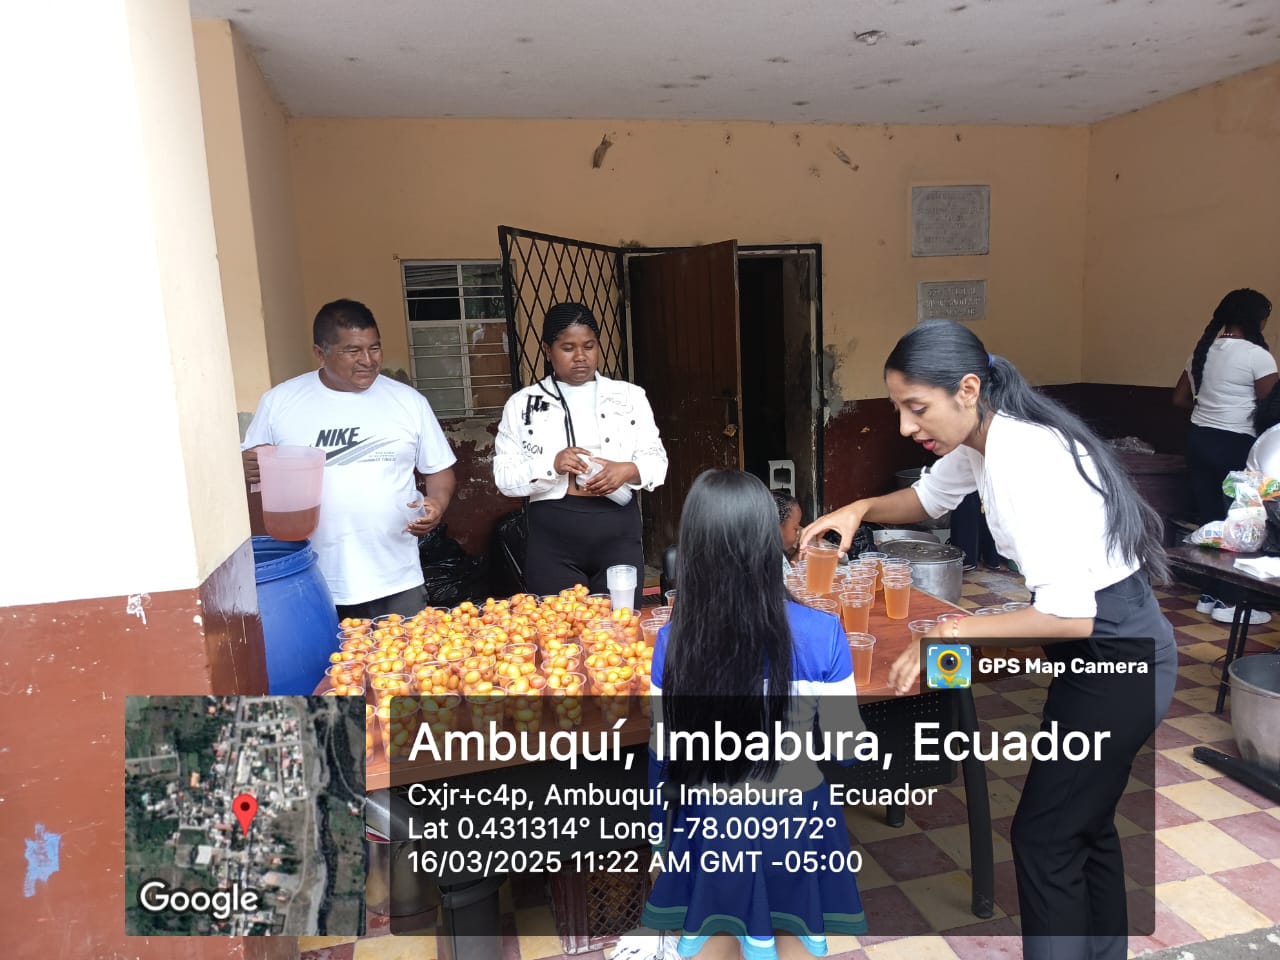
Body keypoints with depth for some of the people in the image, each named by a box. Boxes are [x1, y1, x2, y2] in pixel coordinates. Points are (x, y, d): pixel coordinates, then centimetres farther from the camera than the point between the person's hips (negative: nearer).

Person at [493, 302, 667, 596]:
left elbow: (657, 460, 6)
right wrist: (552, 464, -17)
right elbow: (504, 477, 0)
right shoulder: (522, 403, 3)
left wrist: (627, 470, -15)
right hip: (552, 537, -1)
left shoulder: (629, 396, 6)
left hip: (617, 531, 1)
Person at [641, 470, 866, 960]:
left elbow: (663, 751, -7)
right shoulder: (820, 633, -21)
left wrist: (660, 827, 9)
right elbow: (846, 746, -13)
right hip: (795, 815, 0)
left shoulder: (673, 640, -18)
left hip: (712, 818, 1)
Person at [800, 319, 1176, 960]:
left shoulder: (1025, 458, -29)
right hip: (1101, 648, 9)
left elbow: (1069, 616, -32)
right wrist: (861, 509, 2)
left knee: (1044, 835, 2)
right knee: (1087, 823, 22)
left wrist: (951, 635, -29)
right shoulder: (985, 439, -1)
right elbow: (930, 496, 19)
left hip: (1116, 655, -9)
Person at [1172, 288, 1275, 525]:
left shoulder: (1203, 350, 8)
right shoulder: (1258, 356, -11)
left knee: (1206, 514, 11)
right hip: (1235, 445, -6)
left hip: (1198, 439, 6)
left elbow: (1179, 399, 13)